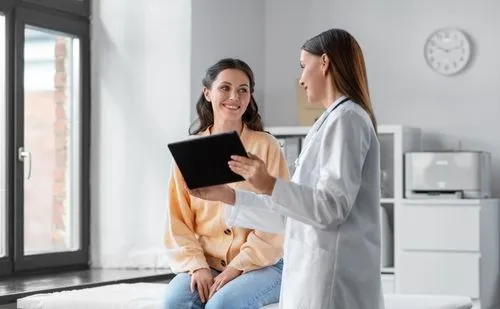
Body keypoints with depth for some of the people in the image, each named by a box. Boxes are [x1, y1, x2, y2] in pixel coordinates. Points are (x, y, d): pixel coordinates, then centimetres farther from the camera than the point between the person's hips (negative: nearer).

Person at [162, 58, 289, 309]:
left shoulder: (266, 146, -3)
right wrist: (197, 266, -11)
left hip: (261, 265, -3)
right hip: (205, 265, 3)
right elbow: (178, 220, 5)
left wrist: (238, 267, -14)